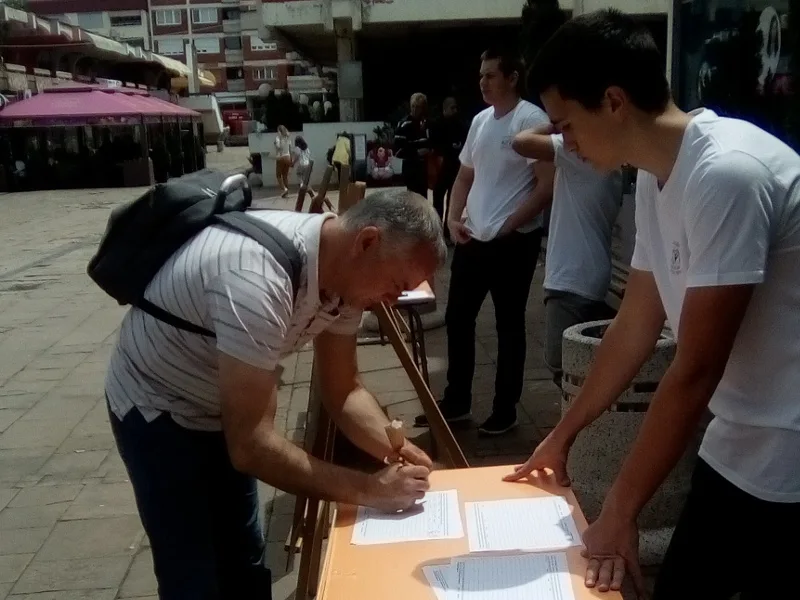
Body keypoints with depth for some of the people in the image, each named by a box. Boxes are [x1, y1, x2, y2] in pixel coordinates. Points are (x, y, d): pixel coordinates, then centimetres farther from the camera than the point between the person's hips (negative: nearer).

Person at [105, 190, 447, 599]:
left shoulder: (342, 273, -14)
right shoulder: (258, 278, -40)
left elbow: (343, 392, -4)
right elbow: (252, 445, -38)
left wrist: (396, 452, -20)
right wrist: (369, 490, -32)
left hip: (221, 409, 7)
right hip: (157, 410, -7)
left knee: (243, 562, 17)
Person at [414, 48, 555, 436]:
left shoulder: (532, 120, -11)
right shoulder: (480, 120, 12)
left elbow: (547, 186, -15)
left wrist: (508, 226, -15)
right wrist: (453, 217, 4)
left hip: (513, 243, -7)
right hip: (472, 239, 7)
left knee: (509, 326, 5)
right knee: (457, 319, 11)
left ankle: (505, 410, 19)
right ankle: (456, 401, 26)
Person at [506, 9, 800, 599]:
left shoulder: (726, 173, -25)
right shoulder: (656, 177, 2)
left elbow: (695, 372, -23)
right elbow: (635, 327, 10)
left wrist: (619, 512, -15)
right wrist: (563, 434, 17)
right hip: (737, 441, 8)